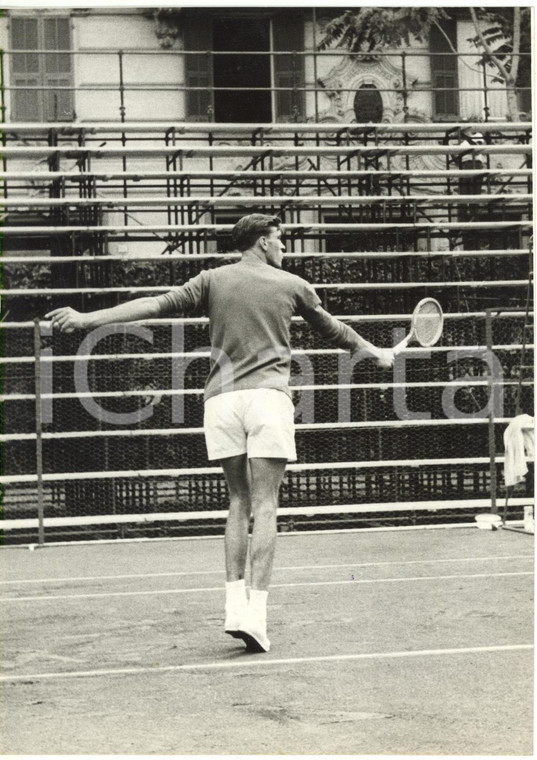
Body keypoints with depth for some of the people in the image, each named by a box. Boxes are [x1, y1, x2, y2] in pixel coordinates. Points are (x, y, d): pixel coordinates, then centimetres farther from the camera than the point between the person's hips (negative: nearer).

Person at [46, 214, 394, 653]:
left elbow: (158, 305, -1)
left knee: (238, 502, 14)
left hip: (222, 398, 2)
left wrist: (88, 319, -3)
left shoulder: (213, 280, 10)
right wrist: (376, 353, 43)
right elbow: (334, 330, 25)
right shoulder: (292, 286, 11)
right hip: (268, 395, -2)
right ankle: (256, 613, -11)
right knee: (264, 506, -3)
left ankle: (235, 604, 7)